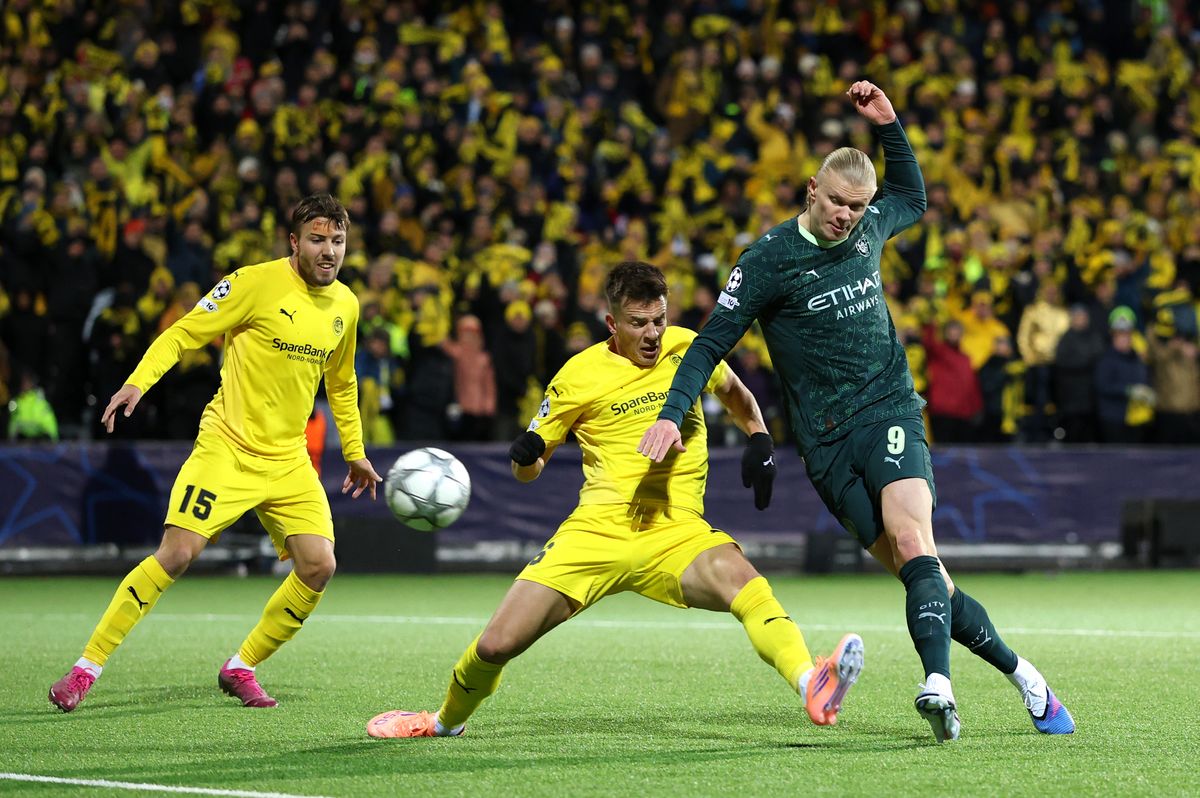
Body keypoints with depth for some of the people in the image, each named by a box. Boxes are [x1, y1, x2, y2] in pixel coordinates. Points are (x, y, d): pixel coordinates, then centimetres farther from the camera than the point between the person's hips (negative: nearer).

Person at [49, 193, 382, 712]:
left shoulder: (345, 305, 9)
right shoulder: (257, 283, -10)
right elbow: (183, 334, -8)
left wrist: (354, 451, 27)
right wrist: (137, 381, -22)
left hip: (288, 460, 5)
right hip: (227, 448, -5)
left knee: (319, 564, -9)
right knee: (176, 554, -16)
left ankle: (240, 669, 10)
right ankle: (86, 668, -5)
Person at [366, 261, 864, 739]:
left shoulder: (687, 348, 7)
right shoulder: (580, 375, 2)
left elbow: (734, 393, 30)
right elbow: (528, 470, 11)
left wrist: (759, 440, 12)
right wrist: (525, 454, -13)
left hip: (675, 532, 0)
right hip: (597, 529, 0)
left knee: (742, 582, -35)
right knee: (497, 646, -6)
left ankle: (811, 685, -54)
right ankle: (445, 721, 26)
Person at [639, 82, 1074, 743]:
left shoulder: (868, 229, 8)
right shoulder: (767, 260, -4)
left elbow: (913, 197, 32)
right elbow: (711, 344, -2)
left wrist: (888, 125, 18)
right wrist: (672, 413, -16)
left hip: (889, 414, 1)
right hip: (827, 442, -1)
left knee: (911, 540, -25)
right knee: (921, 575, -6)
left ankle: (938, 685, -41)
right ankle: (1021, 675, 7)